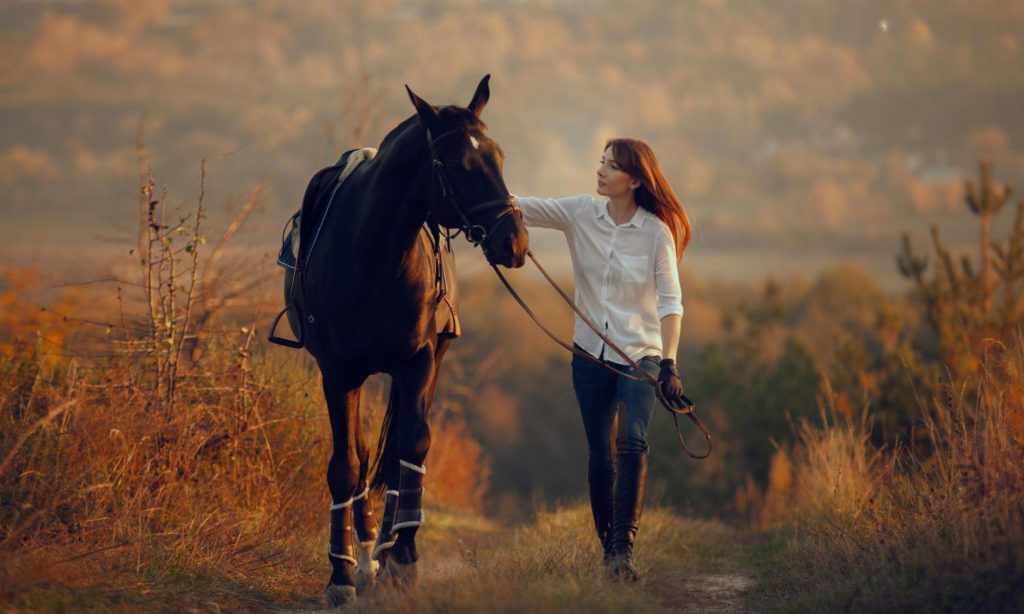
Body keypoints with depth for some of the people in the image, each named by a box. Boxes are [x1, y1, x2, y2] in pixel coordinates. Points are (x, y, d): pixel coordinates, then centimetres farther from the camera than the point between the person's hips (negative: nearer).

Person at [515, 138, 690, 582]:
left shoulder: (656, 232, -8)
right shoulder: (581, 213, 0)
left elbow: (670, 302, -10)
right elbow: (520, 208, -4)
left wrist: (669, 362, -20)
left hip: (640, 353, -3)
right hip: (591, 356, 3)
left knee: (633, 441, -23)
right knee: (600, 457, 4)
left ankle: (623, 545, -20)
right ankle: (608, 547, 17)